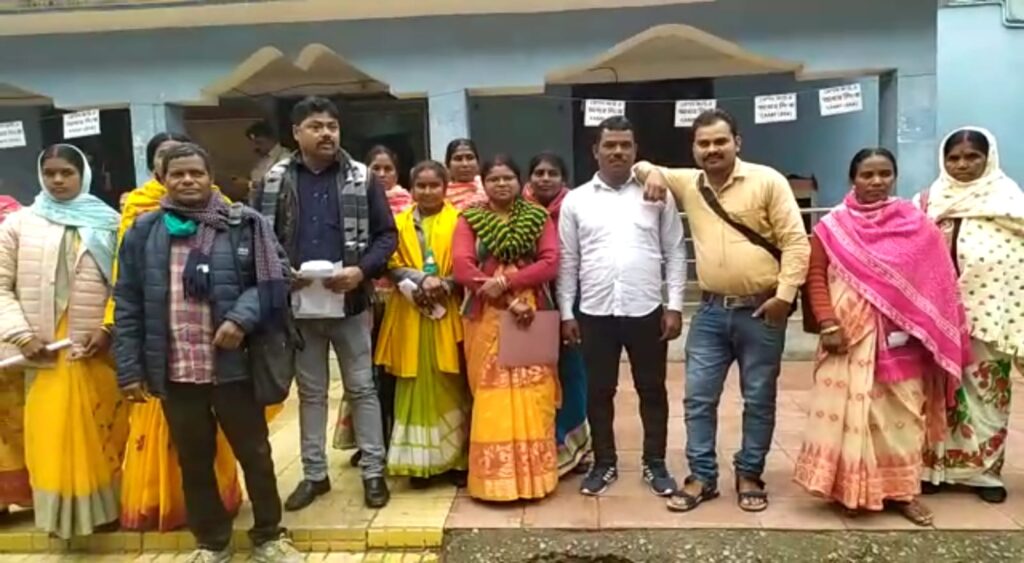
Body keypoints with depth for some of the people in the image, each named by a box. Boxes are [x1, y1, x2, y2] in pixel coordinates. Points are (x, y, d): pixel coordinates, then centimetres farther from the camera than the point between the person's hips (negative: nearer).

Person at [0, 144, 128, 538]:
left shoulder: (107, 223, 5)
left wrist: (110, 329, -10)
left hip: (98, 349, 0)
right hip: (45, 351, 1)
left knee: (101, 431, 6)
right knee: (51, 434, 4)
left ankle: (104, 507, 20)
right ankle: (63, 513, 19)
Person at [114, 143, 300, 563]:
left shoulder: (243, 224, -1)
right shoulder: (144, 232, 5)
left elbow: (272, 280, -3)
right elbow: (127, 305, 5)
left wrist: (240, 317, -19)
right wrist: (129, 368, 0)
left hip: (232, 365, -2)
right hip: (173, 371, 2)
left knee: (255, 453, 11)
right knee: (193, 460, 15)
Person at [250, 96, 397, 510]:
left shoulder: (362, 179, -1)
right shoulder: (273, 181, 3)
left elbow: (387, 234, -2)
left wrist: (362, 270, -18)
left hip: (351, 302, -1)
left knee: (362, 388, 8)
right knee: (310, 391, 14)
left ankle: (373, 470, 21)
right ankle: (314, 473, 27)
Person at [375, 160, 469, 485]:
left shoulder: (458, 221, 5)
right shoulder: (399, 223, 13)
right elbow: (393, 265, 3)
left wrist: (444, 285, -17)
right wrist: (423, 281, -12)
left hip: (448, 313, -2)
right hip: (410, 315, 2)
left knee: (450, 386, 2)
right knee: (416, 386, 2)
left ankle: (456, 457, 11)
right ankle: (418, 461, 8)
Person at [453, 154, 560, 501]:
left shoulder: (538, 218, 9)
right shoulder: (469, 219, 7)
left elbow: (551, 263, -3)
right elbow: (461, 266, -7)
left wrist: (505, 282, -16)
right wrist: (510, 302, -15)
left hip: (532, 315, 1)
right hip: (486, 317, 0)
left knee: (531, 394, -1)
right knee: (491, 395, -1)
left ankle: (532, 473, 9)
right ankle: (494, 476, 8)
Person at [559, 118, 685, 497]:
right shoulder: (576, 200, 4)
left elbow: (675, 252, 3)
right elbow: (567, 261, 5)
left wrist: (675, 305, -3)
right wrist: (566, 313, 2)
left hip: (646, 310, 0)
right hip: (595, 312, 1)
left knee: (652, 390, 11)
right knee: (599, 391, 11)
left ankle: (655, 464, 27)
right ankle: (605, 464, 27)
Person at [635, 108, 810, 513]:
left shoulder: (767, 181, -5)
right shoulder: (687, 183, 6)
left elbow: (796, 242, -8)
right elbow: (643, 169, 21)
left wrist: (785, 294, -16)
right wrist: (650, 171, -2)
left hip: (760, 311, -3)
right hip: (711, 311, 3)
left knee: (759, 399, 8)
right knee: (698, 397, 5)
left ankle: (749, 476, 24)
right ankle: (702, 476, 19)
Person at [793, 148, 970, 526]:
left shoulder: (916, 224, 4)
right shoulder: (832, 226, 1)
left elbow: (936, 282, 5)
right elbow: (816, 276, -1)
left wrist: (934, 334, -1)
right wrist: (828, 324, -11)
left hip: (900, 337, 1)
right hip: (849, 334, -1)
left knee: (901, 411, 7)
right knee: (850, 409, 2)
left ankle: (902, 490, 18)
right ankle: (852, 488, 13)